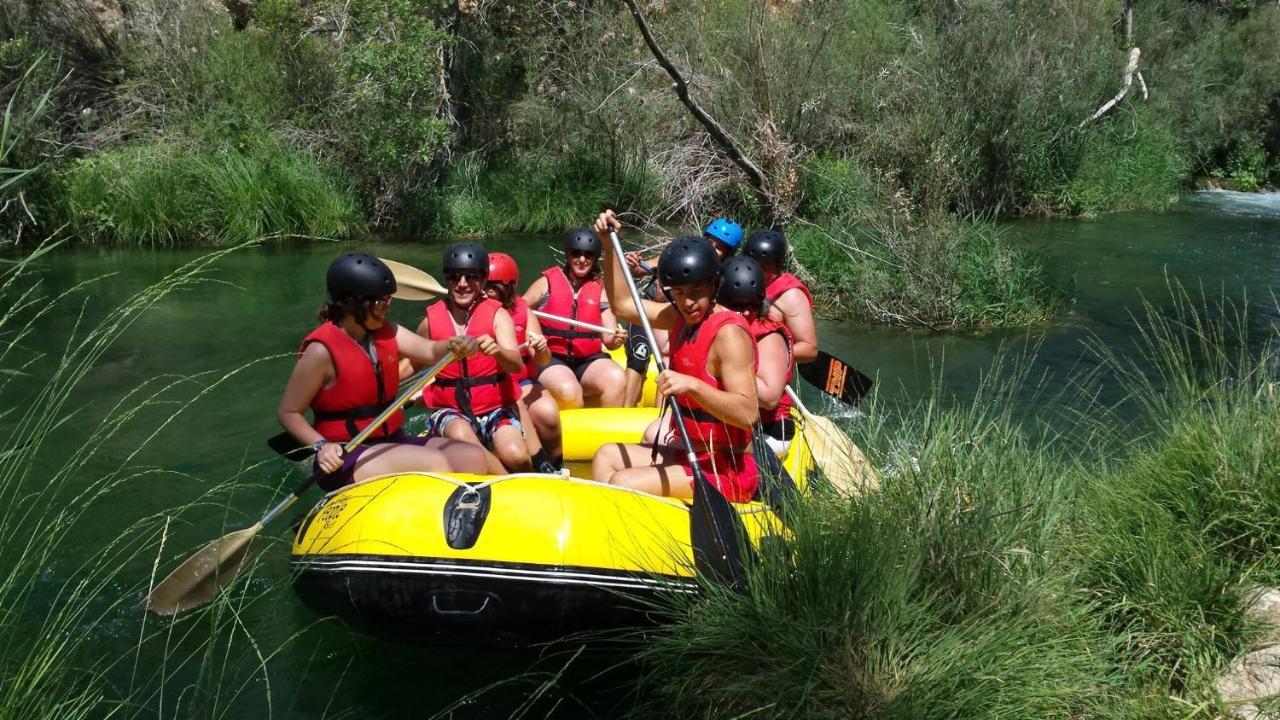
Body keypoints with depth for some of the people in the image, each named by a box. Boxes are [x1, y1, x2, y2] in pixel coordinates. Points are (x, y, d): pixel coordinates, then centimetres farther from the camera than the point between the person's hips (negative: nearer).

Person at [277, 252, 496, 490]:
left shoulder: (385, 332, 7)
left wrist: (454, 345, -30)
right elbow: (288, 412, -9)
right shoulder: (322, 350, -14)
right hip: (346, 458, -7)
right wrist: (321, 445, -25)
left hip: (393, 442, 8)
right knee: (434, 462, -28)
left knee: (475, 458, -9)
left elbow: (430, 351, -7)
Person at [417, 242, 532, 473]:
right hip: (450, 410, 1)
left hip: (496, 409, -1)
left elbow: (517, 364, -21)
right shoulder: (431, 320, 2)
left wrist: (497, 351, -40)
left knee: (516, 457, -28)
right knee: (462, 437, -34)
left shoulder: (498, 315, -3)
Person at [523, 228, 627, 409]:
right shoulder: (547, 282, 3)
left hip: (589, 360, 3)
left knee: (615, 378, -28)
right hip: (551, 360, -3)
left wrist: (615, 339, -18)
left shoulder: (600, 290, 11)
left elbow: (608, 338, 6)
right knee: (569, 391, -33)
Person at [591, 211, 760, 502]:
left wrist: (692, 385, -40)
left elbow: (748, 413, -29)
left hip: (727, 470, -10)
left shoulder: (728, 333, -19)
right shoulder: (681, 318, 7)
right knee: (606, 457, 15)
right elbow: (622, 304, 19)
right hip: (689, 454, 10)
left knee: (623, 483, -22)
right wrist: (609, 244, 11)